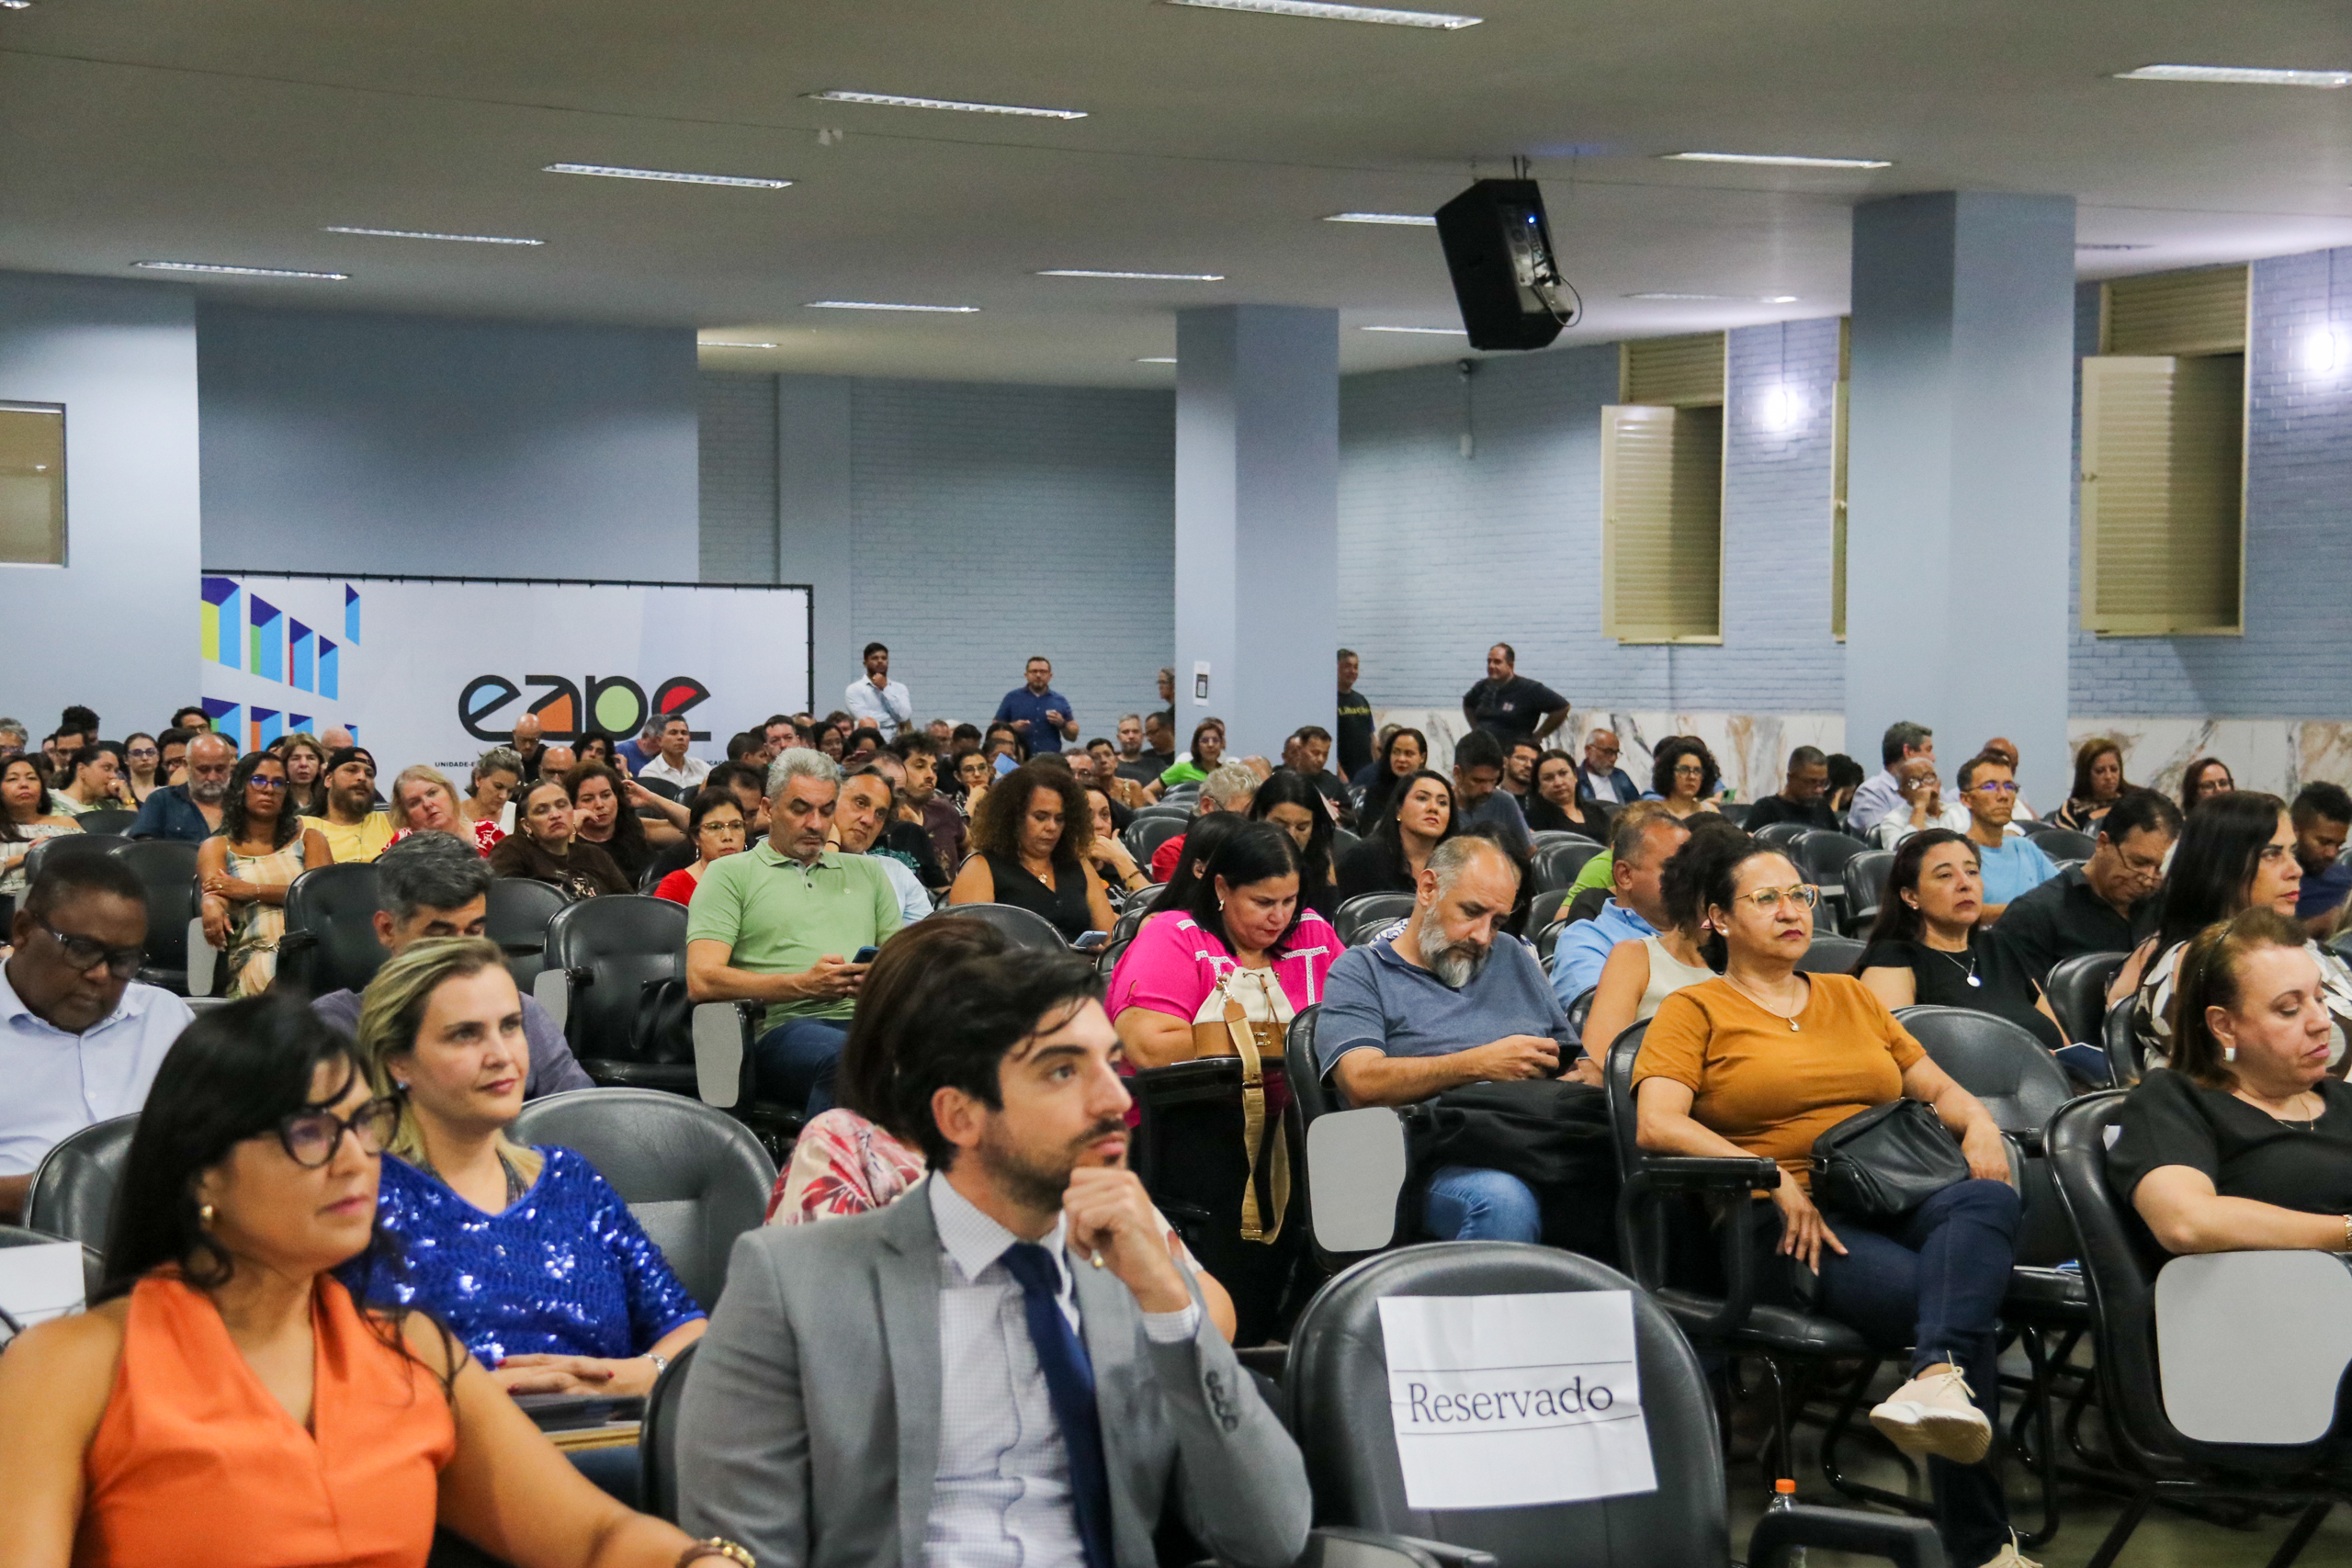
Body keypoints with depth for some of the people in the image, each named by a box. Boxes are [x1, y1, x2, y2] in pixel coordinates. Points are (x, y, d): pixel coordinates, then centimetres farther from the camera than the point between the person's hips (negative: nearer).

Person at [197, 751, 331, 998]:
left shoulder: (307, 838, 23)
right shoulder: (216, 847, 21)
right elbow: (215, 891, -1)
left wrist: (251, 890, -2)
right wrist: (212, 904, -27)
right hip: (255, 953, -2)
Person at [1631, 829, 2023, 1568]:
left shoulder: (1852, 997, 28)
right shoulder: (1695, 1011, 11)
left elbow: (1936, 1086, 28)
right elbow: (1657, 1124, -5)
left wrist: (1979, 1125, 2)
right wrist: (1773, 1177, -17)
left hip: (1898, 1200, 4)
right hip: (1787, 1223, -4)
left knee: (1987, 1200, -34)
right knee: (1961, 1303, -32)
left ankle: (1939, 1376, -55)